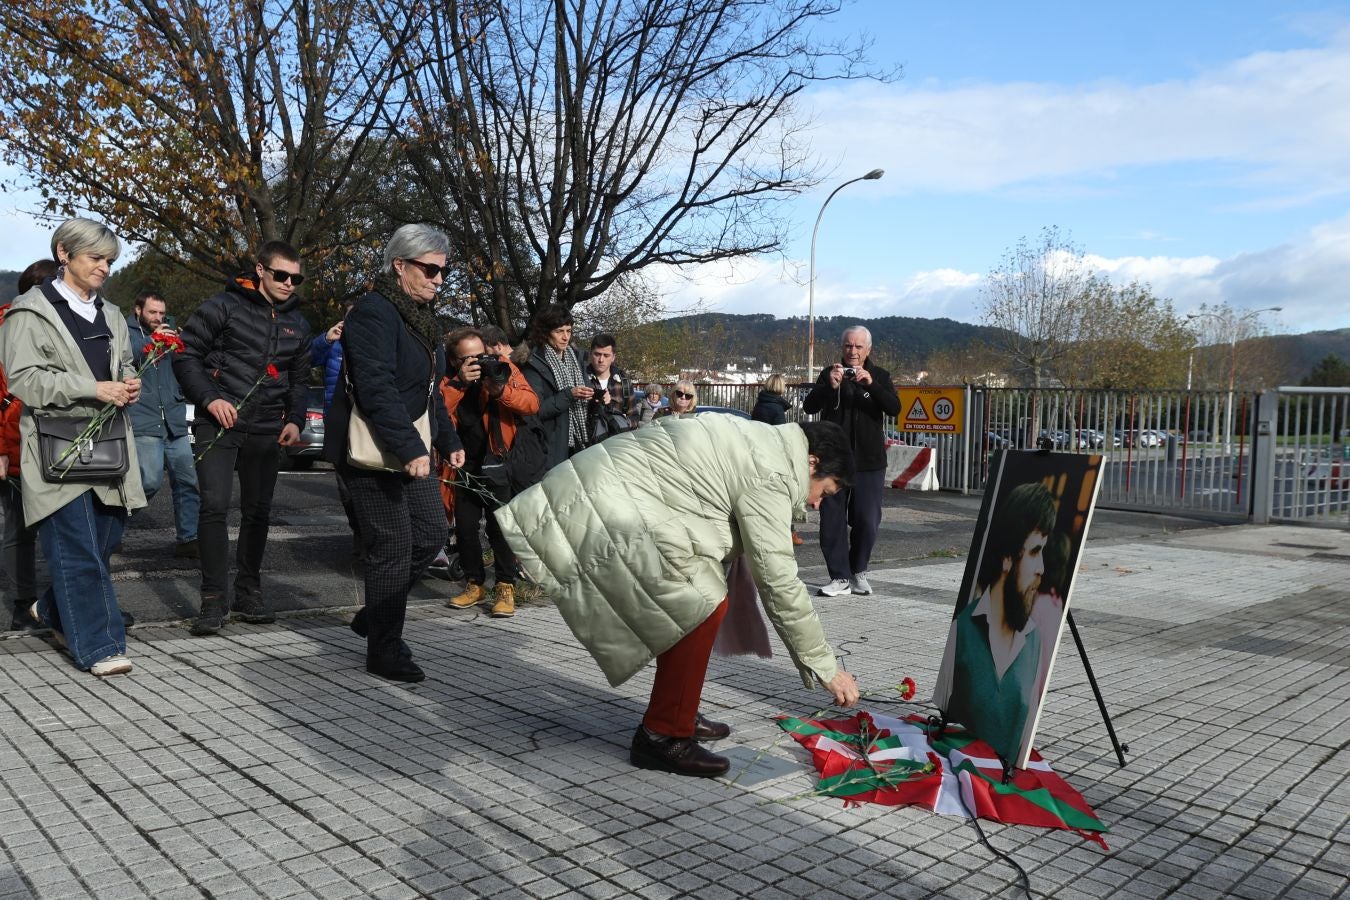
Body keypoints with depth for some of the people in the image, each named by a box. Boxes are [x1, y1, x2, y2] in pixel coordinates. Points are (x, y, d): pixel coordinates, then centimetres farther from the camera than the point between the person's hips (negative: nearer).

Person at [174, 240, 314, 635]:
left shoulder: (297, 323, 15)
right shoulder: (224, 306, -2)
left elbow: (300, 379, 22)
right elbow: (186, 355, -3)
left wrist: (295, 420, 6)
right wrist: (209, 398, -16)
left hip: (267, 432, 5)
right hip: (219, 424, -5)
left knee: (258, 511, 9)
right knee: (214, 506, -12)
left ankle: (249, 592, 22)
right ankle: (213, 599, -3)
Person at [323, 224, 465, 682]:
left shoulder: (421, 316, 16)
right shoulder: (374, 313, -15)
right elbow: (377, 389, -25)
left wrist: (448, 441, 21)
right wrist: (410, 449, -29)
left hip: (411, 449, 9)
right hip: (374, 451, -9)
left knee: (432, 533, 9)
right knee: (393, 547, -4)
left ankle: (374, 615, 27)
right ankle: (384, 651, 11)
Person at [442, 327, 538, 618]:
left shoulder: (501, 367, -8)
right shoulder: (447, 380, -3)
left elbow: (532, 404, -17)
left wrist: (501, 389, -31)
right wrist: (459, 383, -31)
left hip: (496, 462, -3)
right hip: (464, 465, 3)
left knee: (500, 526, -5)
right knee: (465, 526, 9)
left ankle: (505, 587, 4)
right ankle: (474, 584, 23)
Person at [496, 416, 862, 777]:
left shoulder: (756, 445, 17)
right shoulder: (769, 474, -13)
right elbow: (778, 581, -13)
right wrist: (827, 668, -5)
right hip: (607, 512, -10)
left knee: (697, 599, 13)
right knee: (700, 607, -11)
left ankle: (678, 714, 24)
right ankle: (664, 734, -1)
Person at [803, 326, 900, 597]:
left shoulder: (880, 376, 6)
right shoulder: (829, 374, 5)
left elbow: (895, 408, -9)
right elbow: (809, 407, -5)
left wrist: (871, 384, -23)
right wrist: (830, 386, -22)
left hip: (869, 462, 0)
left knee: (867, 521, 2)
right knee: (832, 521, -1)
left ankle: (859, 571, 23)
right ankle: (840, 577, 8)